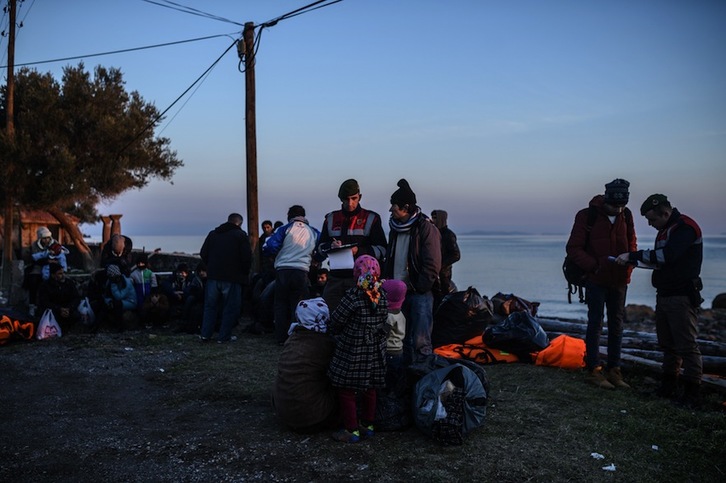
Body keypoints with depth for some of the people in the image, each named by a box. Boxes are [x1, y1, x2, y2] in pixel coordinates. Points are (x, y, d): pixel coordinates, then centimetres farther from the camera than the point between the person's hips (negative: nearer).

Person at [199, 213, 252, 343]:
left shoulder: (213, 234, 11)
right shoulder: (241, 235, -4)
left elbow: (203, 254, 10)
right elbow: (247, 258, -11)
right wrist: (245, 274, 5)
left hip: (213, 276, 5)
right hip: (232, 278, -4)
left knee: (210, 306, 14)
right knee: (231, 308, 4)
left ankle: (205, 334, 11)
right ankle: (224, 336, 3)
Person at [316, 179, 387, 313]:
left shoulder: (371, 218, 6)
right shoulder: (331, 218, 15)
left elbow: (381, 250, -1)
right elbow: (320, 249, 14)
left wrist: (359, 251, -16)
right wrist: (330, 246, -8)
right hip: (335, 278, 3)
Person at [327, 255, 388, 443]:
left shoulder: (353, 295, -20)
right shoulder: (382, 296, -2)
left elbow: (335, 321, -12)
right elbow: (384, 324, 7)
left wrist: (336, 332, 9)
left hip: (351, 352, -6)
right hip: (375, 353, 6)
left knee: (346, 391, 7)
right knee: (369, 389, 19)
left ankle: (351, 430, 11)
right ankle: (368, 425, 30)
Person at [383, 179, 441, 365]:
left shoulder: (426, 229, -10)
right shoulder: (396, 228, 14)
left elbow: (432, 266, -14)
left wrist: (416, 287, -14)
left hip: (420, 293, -7)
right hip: (399, 292, 7)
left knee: (421, 342, -9)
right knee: (407, 340, 14)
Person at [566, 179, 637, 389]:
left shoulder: (626, 215, 3)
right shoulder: (588, 215, -11)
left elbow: (631, 243, 14)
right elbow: (573, 249, -11)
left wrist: (628, 264, -4)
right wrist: (594, 266, -20)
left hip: (619, 279, 5)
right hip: (596, 279, -5)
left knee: (617, 324, 9)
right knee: (595, 322, -2)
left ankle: (613, 370, 18)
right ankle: (593, 370, 5)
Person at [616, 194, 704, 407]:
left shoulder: (686, 227, -15)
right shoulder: (665, 230, 15)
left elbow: (667, 256, -27)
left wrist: (633, 256, -24)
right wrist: (635, 259, 4)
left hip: (682, 297, -9)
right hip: (664, 295, 9)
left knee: (687, 345, -5)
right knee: (667, 343, 15)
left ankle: (693, 393, 1)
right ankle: (669, 385, 24)